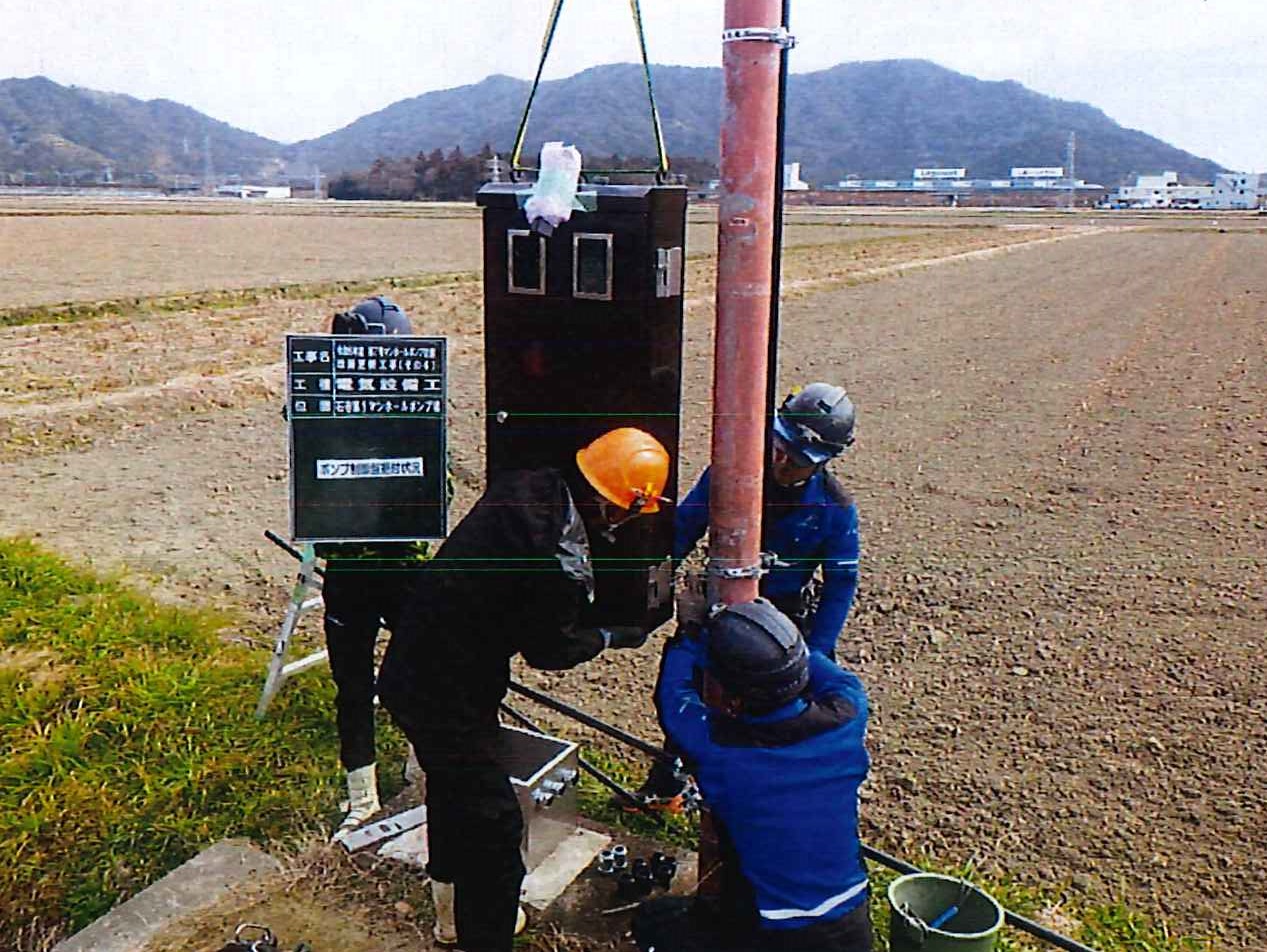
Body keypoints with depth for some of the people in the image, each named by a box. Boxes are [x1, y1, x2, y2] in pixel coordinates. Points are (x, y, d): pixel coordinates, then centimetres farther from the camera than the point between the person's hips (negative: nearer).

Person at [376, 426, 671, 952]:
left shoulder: (525, 487, -5)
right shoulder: (560, 559, -28)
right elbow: (550, 651, -13)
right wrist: (611, 637, 3)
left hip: (407, 668, 10)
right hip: (447, 698, -10)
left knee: (452, 789, 29)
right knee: (494, 829, 3)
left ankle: (453, 908, 51)